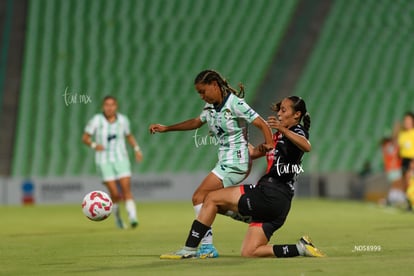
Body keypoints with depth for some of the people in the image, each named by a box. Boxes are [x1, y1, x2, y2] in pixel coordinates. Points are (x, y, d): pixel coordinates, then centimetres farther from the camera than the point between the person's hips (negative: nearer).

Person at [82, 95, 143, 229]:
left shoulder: (123, 120, 0)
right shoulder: (96, 120, -8)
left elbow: (129, 136, 17)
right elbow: (85, 138, -2)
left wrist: (137, 149, 2)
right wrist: (94, 145, -22)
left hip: (121, 159, 2)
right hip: (104, 161, -2)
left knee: (126, 189, -15)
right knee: (115, 194, -8)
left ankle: (133, 218, -22)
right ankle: (117, 216, 20)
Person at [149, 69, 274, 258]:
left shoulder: (234, 104, -14)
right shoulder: (210, 107, 10)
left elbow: (262, 124, -15)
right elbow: (196, 122, 29)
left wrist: (269, 145, -31)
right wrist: (166, 128, 28)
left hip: (235, 162, -9)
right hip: (225, 162, 9)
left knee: (199, 196, -14)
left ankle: (206, 246, -16)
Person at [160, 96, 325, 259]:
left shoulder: (297, 131, -4)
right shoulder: (279, 137, 25)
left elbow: (306, 146, -29)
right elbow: (253, 152, 35)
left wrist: (283, 129, -41)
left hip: (270, 195, -10)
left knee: (212, 198, -2)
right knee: (249, 253, 5)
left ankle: (189, 249, -2)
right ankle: (301, 248, -1)